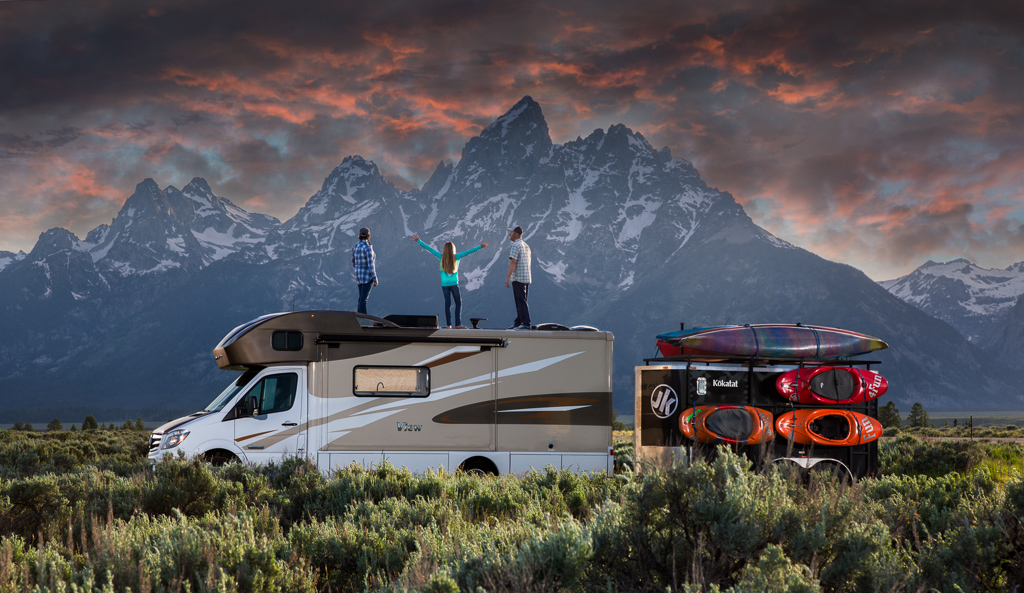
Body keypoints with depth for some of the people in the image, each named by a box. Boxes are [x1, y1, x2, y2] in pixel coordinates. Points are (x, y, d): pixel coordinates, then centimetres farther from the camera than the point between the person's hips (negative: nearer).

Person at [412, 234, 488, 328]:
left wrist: (418, 241, 9)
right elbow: (468, 252, -4)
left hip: (444, 284, 2)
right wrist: (480, 246, 0)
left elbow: (429, 248, 3)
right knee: (458, 304, 6)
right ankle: (458, 324, -2)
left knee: (447, 304, 6)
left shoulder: (441, 257, -2)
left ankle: (449, 324, 2)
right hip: (454, 284, -2)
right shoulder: (456, 257, -6)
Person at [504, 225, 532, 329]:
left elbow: (513, 262, -19)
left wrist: (508, 277, -18)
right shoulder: (526, 246, 18)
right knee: (522, 301, 12)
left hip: (518, 278, -9)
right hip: (527, 278, 9)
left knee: (521, 302, -9)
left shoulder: (516, 246, -12)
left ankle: (525, 323, -12)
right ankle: (518, 322, 17)